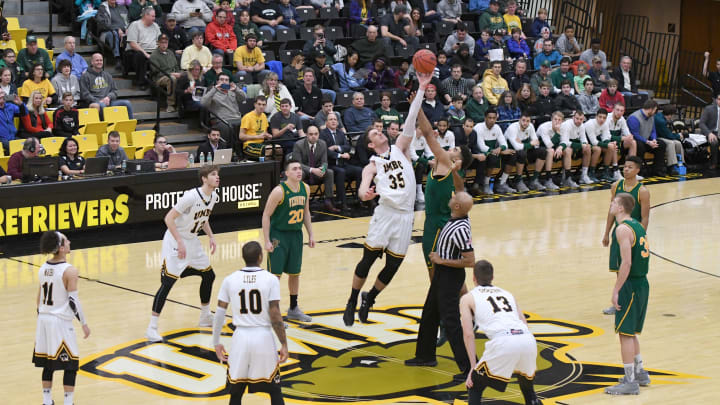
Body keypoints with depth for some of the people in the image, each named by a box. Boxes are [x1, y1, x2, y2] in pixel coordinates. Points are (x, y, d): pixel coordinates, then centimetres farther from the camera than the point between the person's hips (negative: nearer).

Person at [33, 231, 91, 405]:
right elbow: (73, 301, -15)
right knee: (71, 364, 3)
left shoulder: (43, 269, 5)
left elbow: (39, 298, 11)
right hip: (61, 322, -7)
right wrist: (84, 323, -7)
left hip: (43, 319, 7)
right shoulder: (69, 271, -15)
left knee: (47, 363, 14)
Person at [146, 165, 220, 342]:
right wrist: (180, 243, -28)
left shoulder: (213, 197, 0)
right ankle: (152, 328, -7)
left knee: (209, 275, 14)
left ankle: (205, 318, 32)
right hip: (175, 241, -9)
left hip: (192, 241, 9)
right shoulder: (191, 196, -26)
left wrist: (211, 237, 8)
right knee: (167, 282, -11)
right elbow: (169, 218, -25)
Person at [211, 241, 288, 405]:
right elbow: (275, 316, -10)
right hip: (263, 337, -1)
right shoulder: (271, 280, -6)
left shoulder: (230, 280, 0)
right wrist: (284, 344, -2)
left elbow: (219, 314, 1)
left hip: (240, 338, 1)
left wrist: (216, 343, 11)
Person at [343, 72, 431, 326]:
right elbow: (363, 188, -12)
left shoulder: (400, 148, 12)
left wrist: (421, 90, -7)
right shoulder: (372, 166, 5)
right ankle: (352, 303, 19)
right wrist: (365, 193, -39)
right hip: (385, 212, -3)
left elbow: (411, 121, 2)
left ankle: (369, 299, 30)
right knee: (367, 260, 2)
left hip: (405, 216, 3)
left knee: (393, 266, 7)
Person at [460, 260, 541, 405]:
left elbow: (468, 334, 10)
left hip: (503, 343, -4)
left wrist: (473, 366, 10)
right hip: (528, 341, 4)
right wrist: (531, 359, 35)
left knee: (474, 386, 13)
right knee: (525, 375, 36)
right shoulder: (507, 294, 33)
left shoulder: (467, 298, 21)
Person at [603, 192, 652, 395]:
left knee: (625, 333, -4)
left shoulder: (623, 229, -17)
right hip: (642, 283, 10)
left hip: (630, 285, -10)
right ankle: (640, 373, 30)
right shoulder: (637, 226, 13)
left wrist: (616, 290, -19)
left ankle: (630, 382, -2)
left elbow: (626, 263, -23)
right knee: (629, 332, 21)